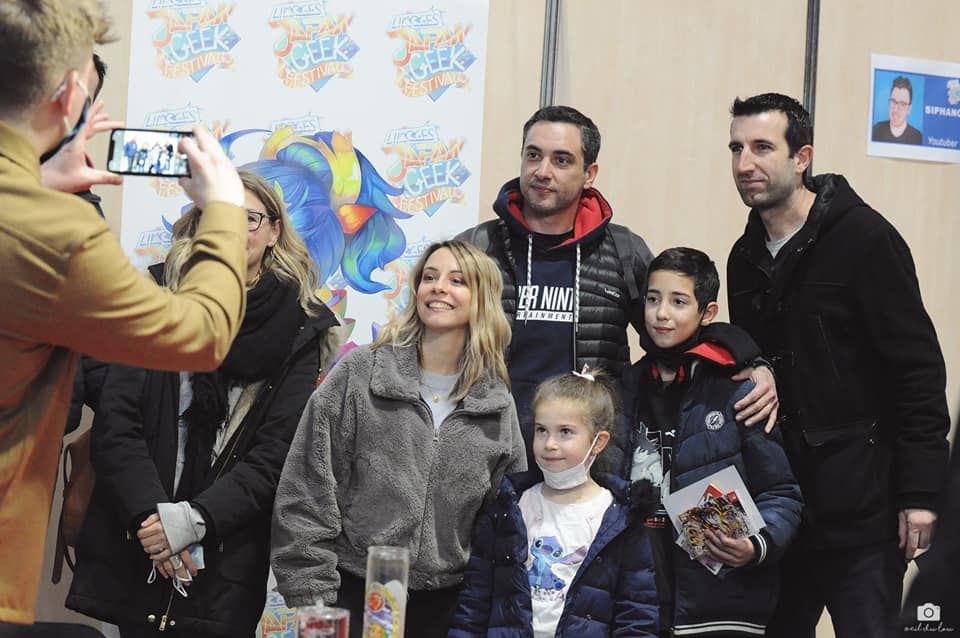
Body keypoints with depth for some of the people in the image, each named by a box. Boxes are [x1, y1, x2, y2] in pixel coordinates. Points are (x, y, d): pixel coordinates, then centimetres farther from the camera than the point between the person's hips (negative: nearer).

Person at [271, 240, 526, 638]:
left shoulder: (497, 405, 6)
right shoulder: (357, 374, -2)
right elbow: (306, 493, -5)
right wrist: (311, 596, -10)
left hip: (445, 601, 2)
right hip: (355, 594, -2)